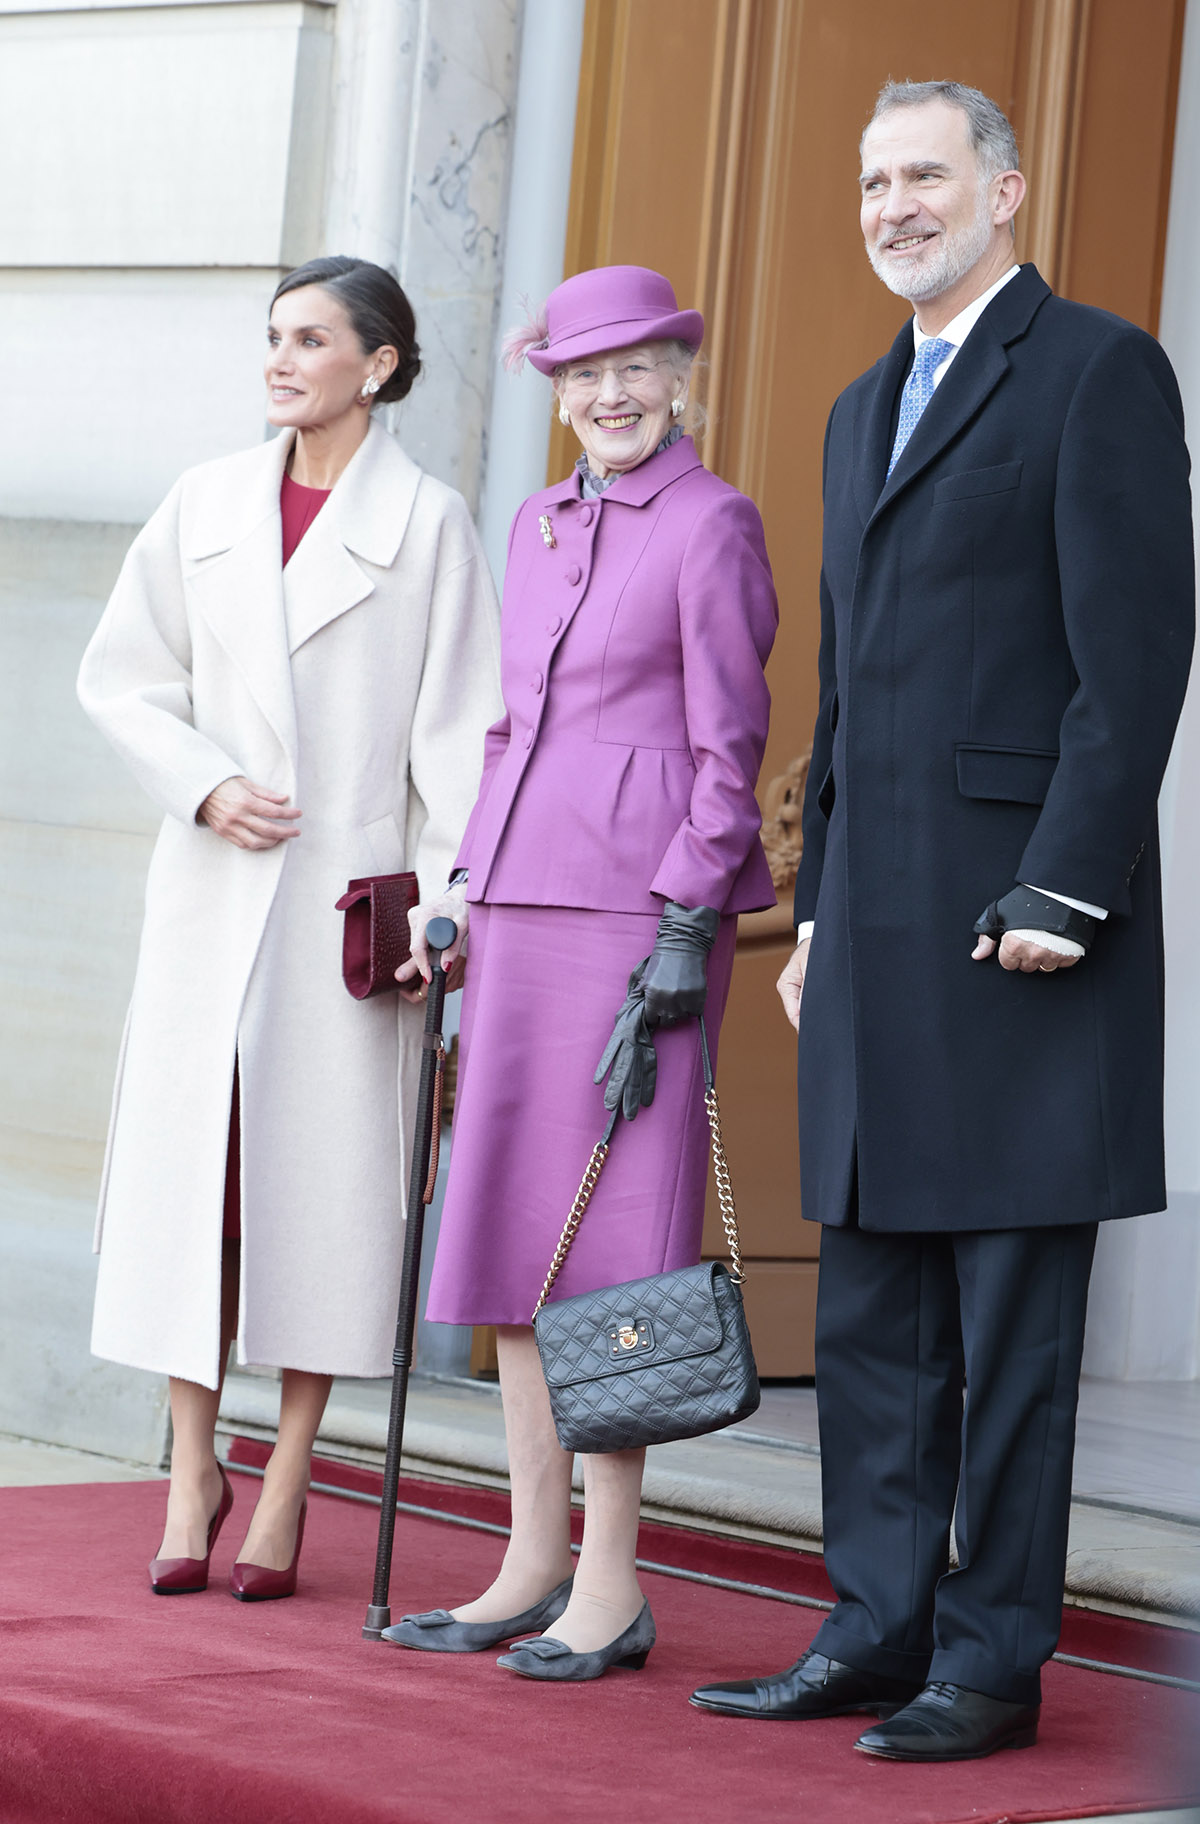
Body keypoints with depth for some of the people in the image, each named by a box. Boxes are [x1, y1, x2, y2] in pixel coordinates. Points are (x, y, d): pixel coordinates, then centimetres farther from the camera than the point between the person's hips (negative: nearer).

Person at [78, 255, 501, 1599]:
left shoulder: (427, 525, 0)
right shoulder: (205, 505, 9)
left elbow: (458, 729, -3)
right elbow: (120, 675, 11)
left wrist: (444, 900, -10)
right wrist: (206, 786, -5)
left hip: (352, 892, -3)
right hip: (213, 885, 3)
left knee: (326, 1174, -1)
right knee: (188, 1163, 1)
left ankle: (286, 1483, 9)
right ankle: (192, 1470, 12)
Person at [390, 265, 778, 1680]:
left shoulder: (711, 524, -4)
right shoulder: (539, 527, 17)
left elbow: (731, 744, -8)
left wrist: (686, 926, -14)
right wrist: (465, 902, 15)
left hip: (644, 900, -7)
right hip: (525, 898, 7)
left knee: (609, 1242, -7)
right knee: (510, 1233, 7)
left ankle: (610, 1588, -1)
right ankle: (533, 1567, 14)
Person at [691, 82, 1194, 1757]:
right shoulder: (866, 409, 21)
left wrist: (1065, 887, -17)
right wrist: (818, 907, 18)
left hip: (1017, 910, -8)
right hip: (879, 927, 8)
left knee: (1013, 1318, -2)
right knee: (869, 1310, 9)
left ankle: (994, 1661, 4)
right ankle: (878, 1631, 16)